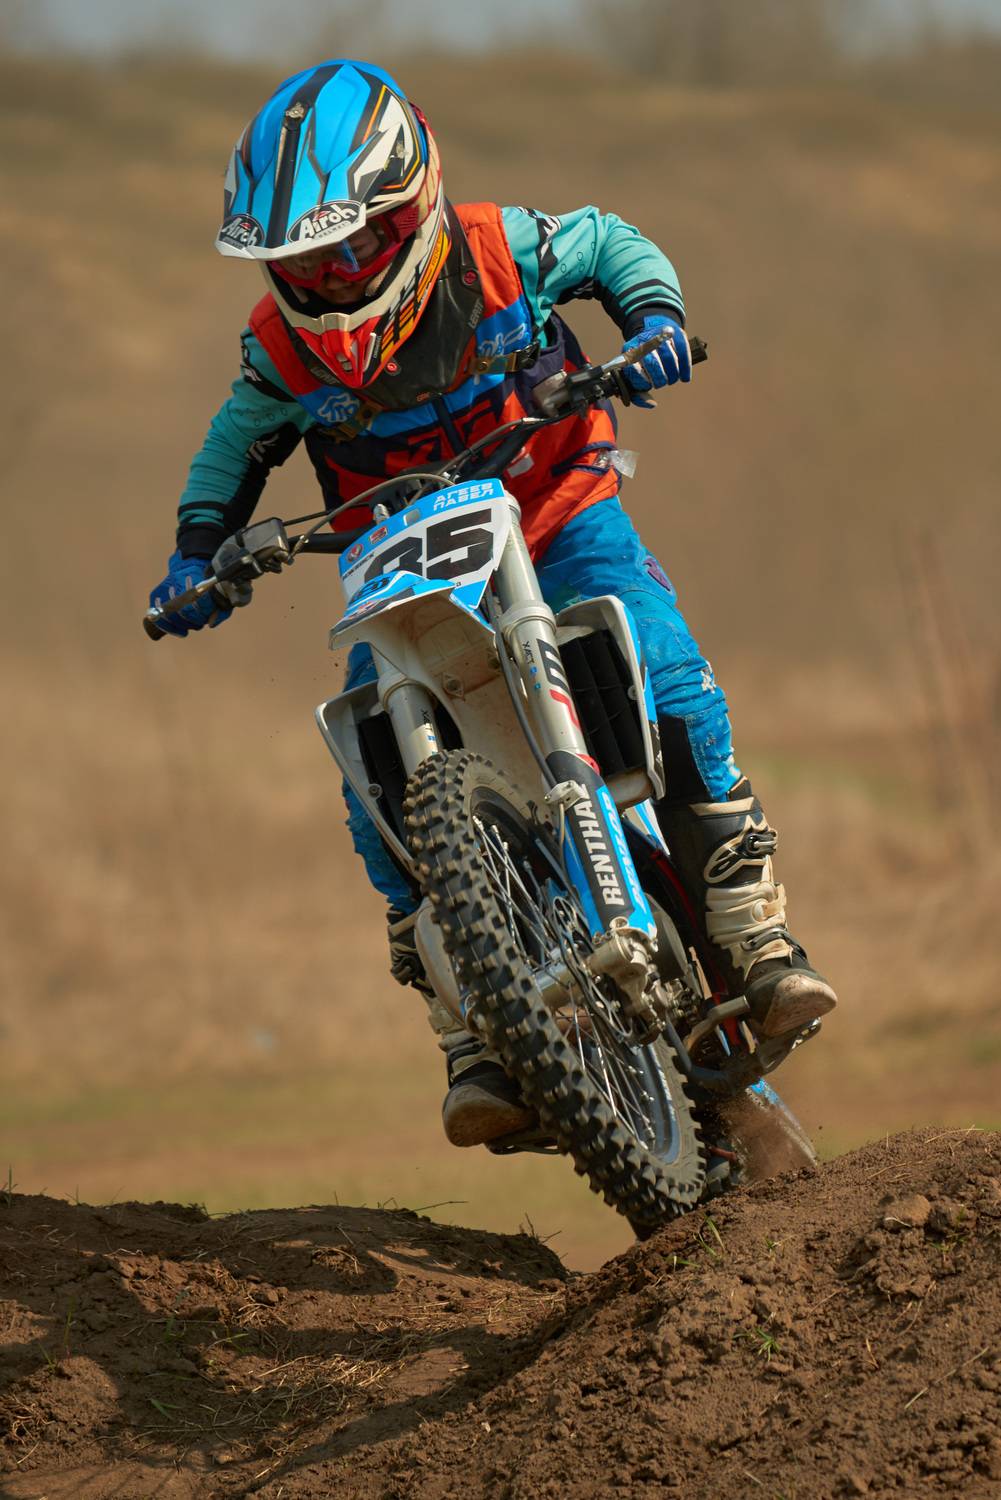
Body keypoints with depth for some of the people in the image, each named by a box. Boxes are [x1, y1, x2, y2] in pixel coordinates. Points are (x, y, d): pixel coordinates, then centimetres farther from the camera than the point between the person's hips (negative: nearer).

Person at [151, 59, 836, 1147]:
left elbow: (610, 243, 4)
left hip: (560, 522, -1)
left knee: (671, 689, -25)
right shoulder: (284, 344, -9)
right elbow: (242, 441, 12)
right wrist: (199, 549, -1)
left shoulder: (500, 251, -15)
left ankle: (757, 943, -18)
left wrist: (654, 318, -15)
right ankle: (472, 1034, -14)